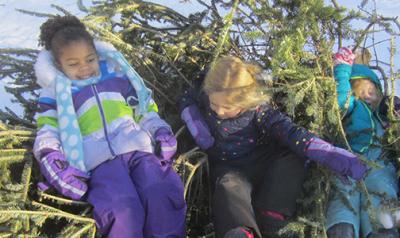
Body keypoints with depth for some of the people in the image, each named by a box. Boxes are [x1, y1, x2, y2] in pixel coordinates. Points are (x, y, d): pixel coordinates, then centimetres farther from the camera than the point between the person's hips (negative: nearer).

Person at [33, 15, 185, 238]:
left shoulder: (117, 75, 27)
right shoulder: (55, 93, 20)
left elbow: (145, 109, 29)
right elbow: (48, 133, 10)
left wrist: (161, 131, 8)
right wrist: (51, 160, -12)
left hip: (137, 148, 3)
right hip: (100, 161, -2)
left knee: (162, 194, -30)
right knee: (123, 209, -34)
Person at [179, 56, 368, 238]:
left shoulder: (260, 112, -19)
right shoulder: (206, 96, -9)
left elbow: (293, 135, -30)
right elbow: (188, 99, 14)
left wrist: (341, 160, -42)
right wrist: (198, 129, -7)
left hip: (262, 167, 0)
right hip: (230, 169, 0)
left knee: (293, 157, -30)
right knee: (229, 188, -36)